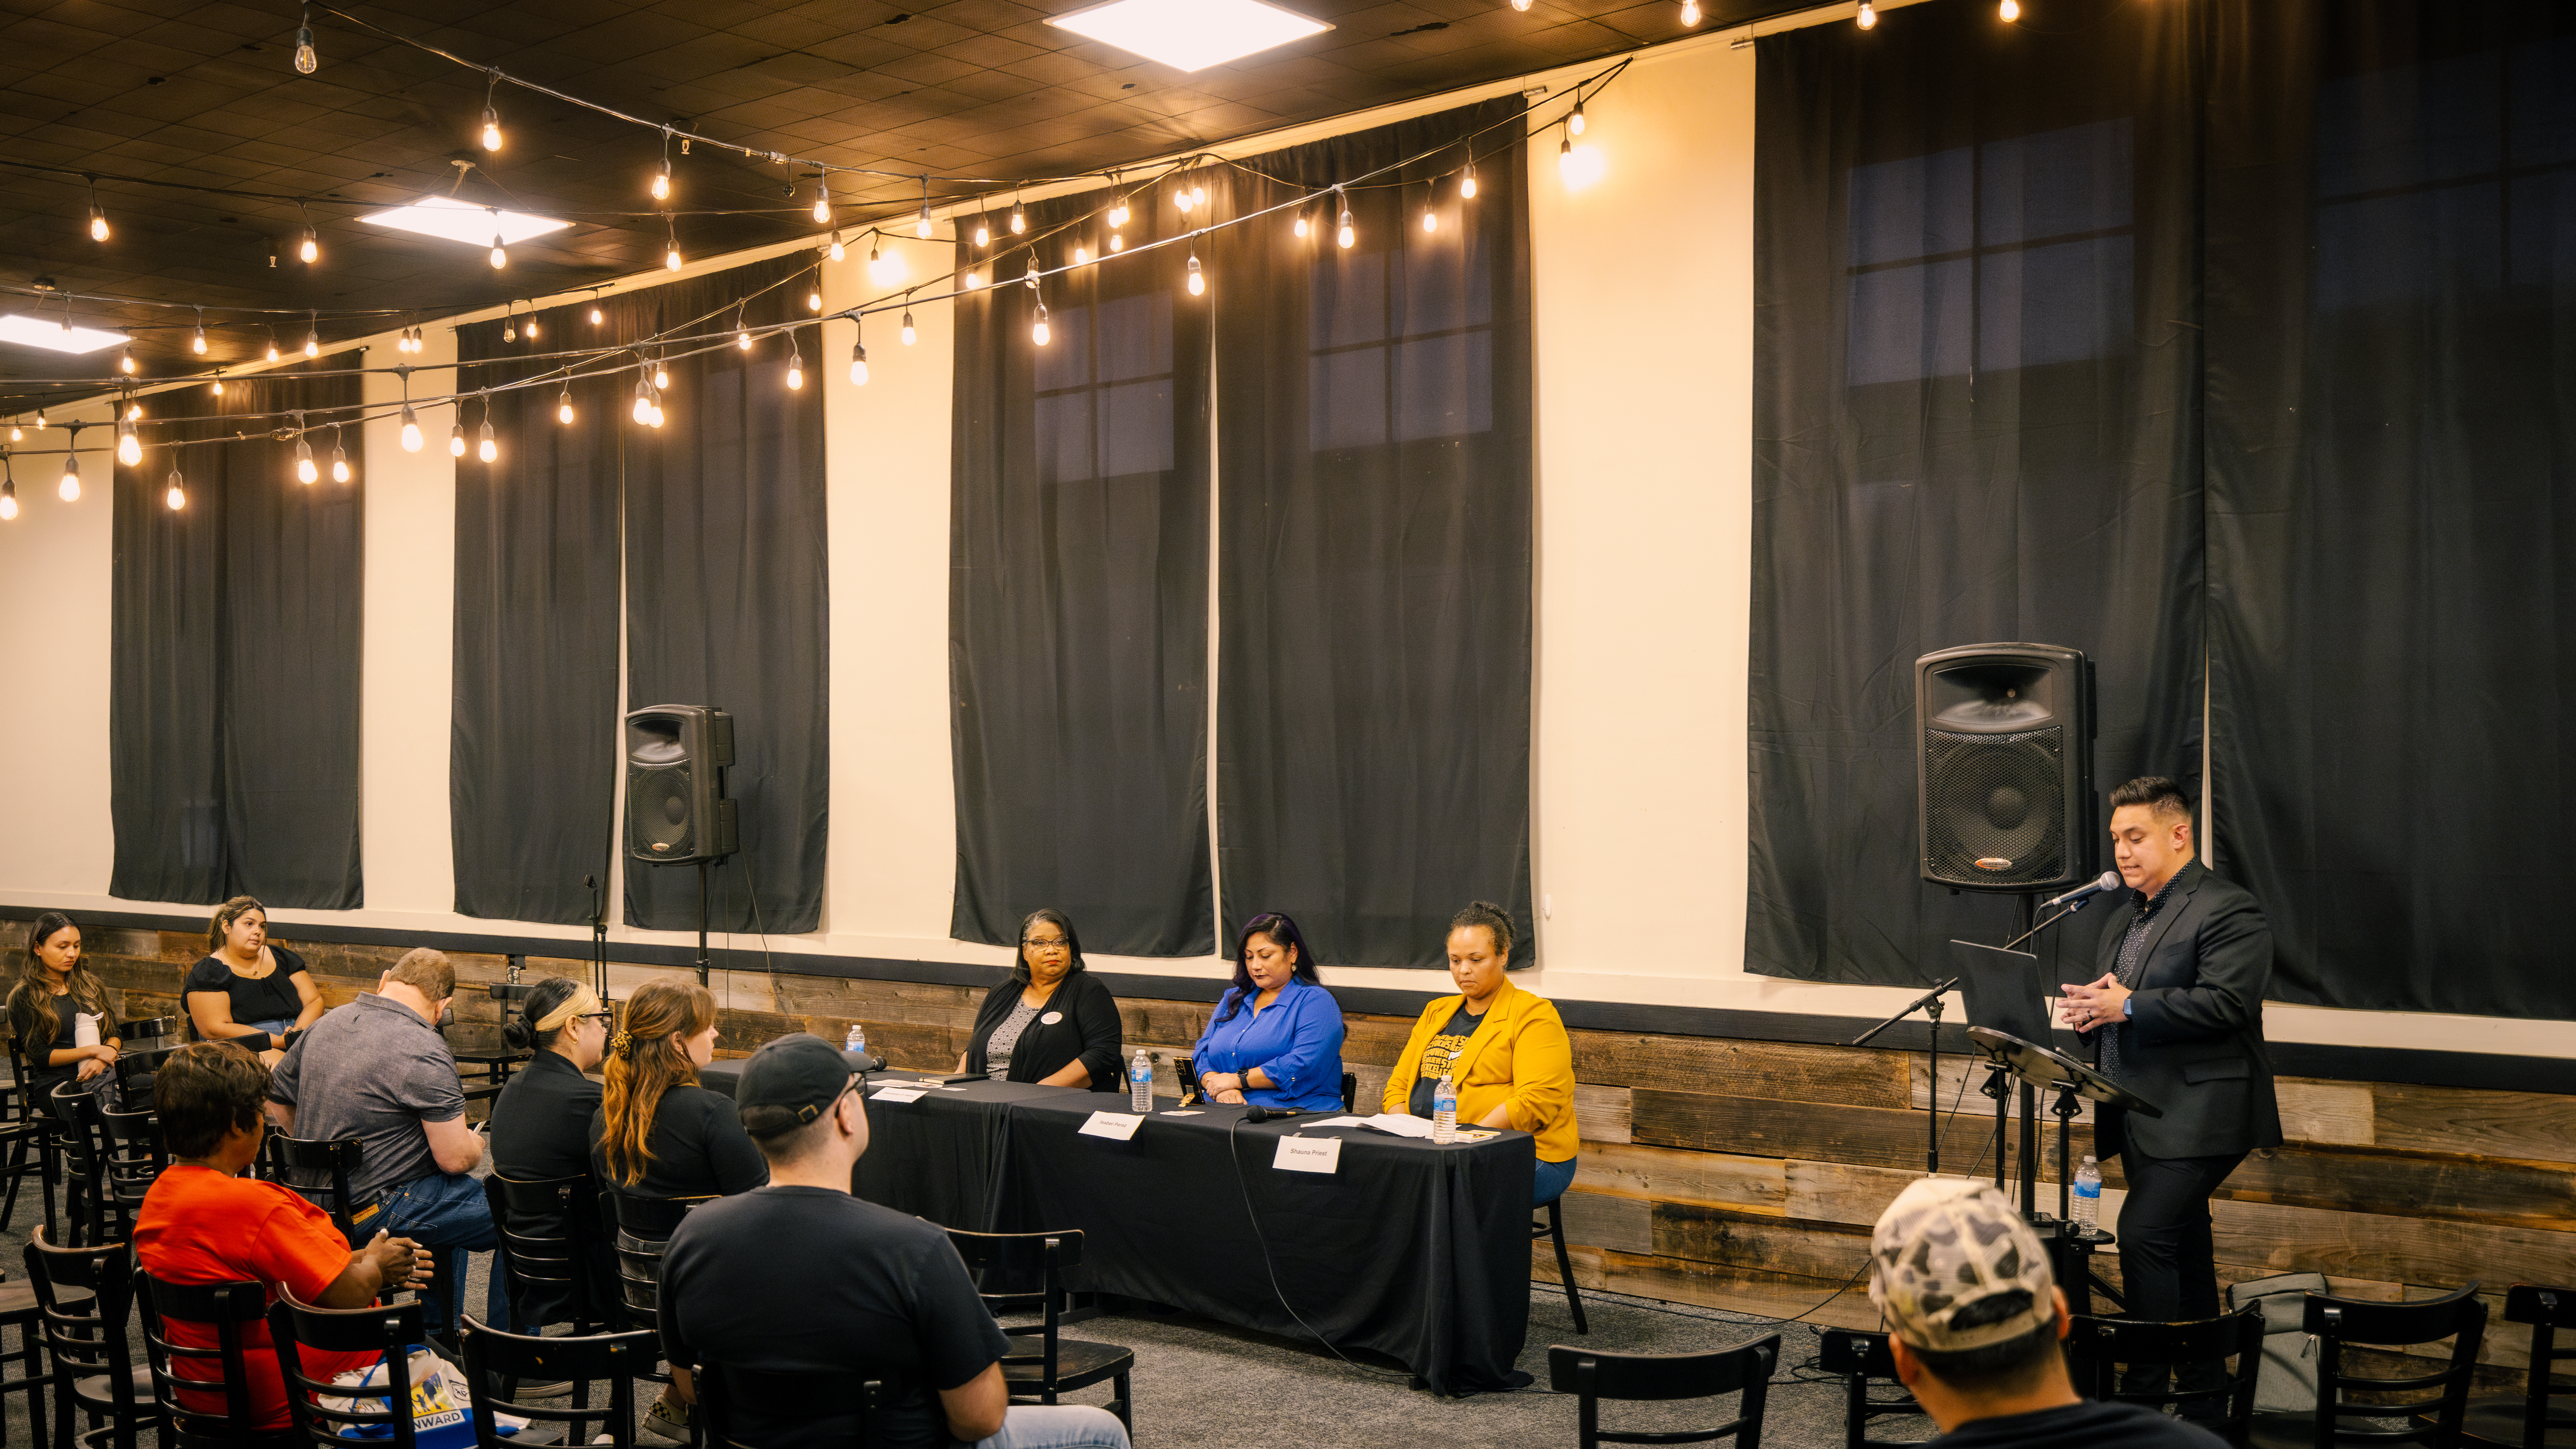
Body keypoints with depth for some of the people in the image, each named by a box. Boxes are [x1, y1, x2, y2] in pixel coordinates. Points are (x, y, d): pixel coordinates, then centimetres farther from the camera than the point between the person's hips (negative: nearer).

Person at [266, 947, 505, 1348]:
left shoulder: (323, 1026, 5)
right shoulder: (425, 1052, -21)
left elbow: (276, 1101, 18)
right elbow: (455, 1158, -21)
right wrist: (476, 1146, 2)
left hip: (318, 1202, 9)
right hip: (375, 1212, -9)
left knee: (452, 1198, 32)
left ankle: (439, 1337, 39)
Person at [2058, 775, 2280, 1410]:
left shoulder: (2227, 910, -10)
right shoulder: (2122, 921, 19)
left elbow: (2226, 1001, -21)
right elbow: (2111, 1000, 26)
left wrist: (2130, 1006, -20)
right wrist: (2089, 1011, 3)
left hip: (2197, 1114, -9)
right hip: (2142, 1115, 9)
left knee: (2143, 1233, -19)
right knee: (2183, 1247, 14)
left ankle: (2147, 1381, -11)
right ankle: (2204, 1392, 23)